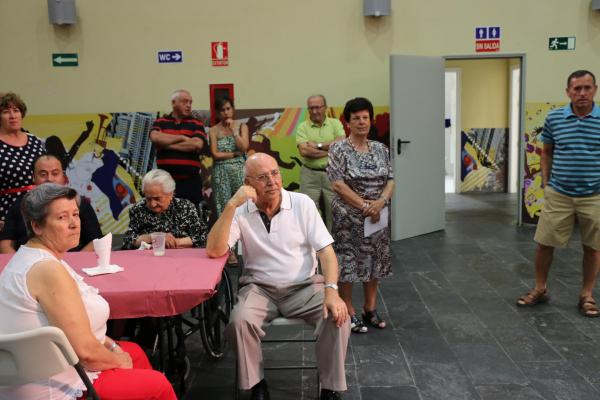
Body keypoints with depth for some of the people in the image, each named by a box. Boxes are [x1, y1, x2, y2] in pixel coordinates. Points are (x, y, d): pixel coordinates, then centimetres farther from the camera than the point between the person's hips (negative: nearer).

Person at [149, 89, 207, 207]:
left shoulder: (196, 124, 6)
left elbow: (197, 144, -12)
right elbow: (155, 137, -12)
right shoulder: (161, 122, 9)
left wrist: (167, 145, -6)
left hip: (190, 181, -1)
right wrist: (182, 137, -8)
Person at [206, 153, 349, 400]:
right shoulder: (240, 212, -5)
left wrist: (331, 290, -23)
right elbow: (214, 251, -18)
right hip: (260, 288, 0)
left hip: (304, 287, 0)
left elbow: (325, 250, -7)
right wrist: (231, 205, -24)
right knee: (239, 320, -29)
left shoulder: (303, 203, -4)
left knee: (337, 316, -25)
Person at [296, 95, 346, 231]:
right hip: (310, 175, -1)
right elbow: (304, 151, -13)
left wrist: (318, 145, -10)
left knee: (333, 211, 7)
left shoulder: (335, 123, 5)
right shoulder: (303, 127, 2)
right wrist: (331, 149, -11)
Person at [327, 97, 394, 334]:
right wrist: (364, 205, -19)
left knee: (375, 261, 12)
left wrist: (380, 202, -16)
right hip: (349, 218, -5)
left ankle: (370, 310, 27)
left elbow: (390, 180, 4)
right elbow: (337, 184, -15)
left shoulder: (380, 149, 7)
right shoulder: (338, 149, -8)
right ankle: (349, 314, 15)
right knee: (348, 263, 1)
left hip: (378, 216, 5)